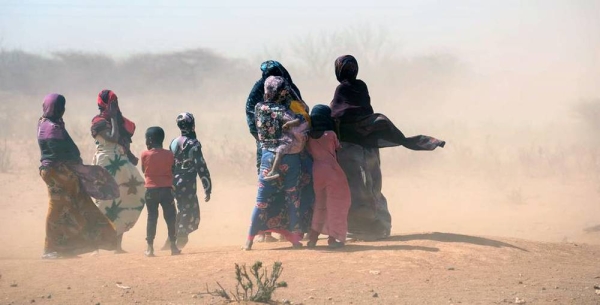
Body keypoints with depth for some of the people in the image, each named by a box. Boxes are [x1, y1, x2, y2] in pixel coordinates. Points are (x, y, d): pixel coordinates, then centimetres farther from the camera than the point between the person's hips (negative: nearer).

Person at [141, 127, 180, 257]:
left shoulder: (145, 155, -6)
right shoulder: (169, 154, -2)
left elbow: (144, 170, 7)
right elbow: (173, 171, 4)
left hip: (151, 190, 0)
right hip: (166, 189, 0)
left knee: (152, 218, 5)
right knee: (170, 217, 6)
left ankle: (150, 247, 2)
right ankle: (173, 246, 6)